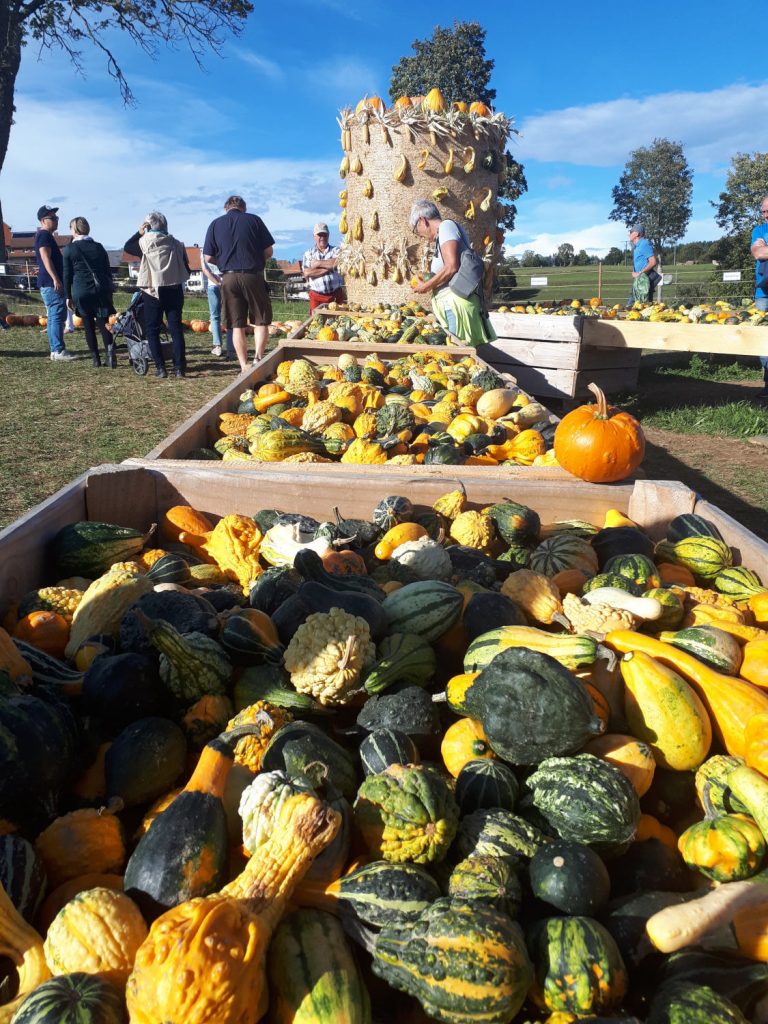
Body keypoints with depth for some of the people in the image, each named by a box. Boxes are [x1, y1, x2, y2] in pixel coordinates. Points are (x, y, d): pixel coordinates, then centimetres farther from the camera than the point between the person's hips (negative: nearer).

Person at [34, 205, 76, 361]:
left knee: (54, 317, 10)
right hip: (51, 283, -11)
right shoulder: (44, 235, -9)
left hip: (49, 284, 11)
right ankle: (59, 351, -17)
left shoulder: (46, 236, 23)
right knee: (57, 316, -14)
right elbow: (46, 258, -20)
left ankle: (55, 350, 13)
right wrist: (55, 279, -27)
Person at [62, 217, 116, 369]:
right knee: (103, 323, 1)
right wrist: (109, 291, 20)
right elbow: (108, 271, 12)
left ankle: (96, 359, 5)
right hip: (102, 290, 2)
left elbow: (67, 275, 2)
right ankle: (110, 352, -23)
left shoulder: (69, 249, 1)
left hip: (81, 292, -2)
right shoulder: (99, 247, 9)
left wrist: (68, 296, 9)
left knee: (89, 325, 6)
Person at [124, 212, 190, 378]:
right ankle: (179, 367, -1)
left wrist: (139, 233, 15)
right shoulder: (176, 244, 3)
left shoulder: (146, 242, -3)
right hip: (175, 290, 2)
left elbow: (127, 247, 14)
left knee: (152, 330, 6)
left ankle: (160, 367, 0)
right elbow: (186, 269, 8)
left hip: (153, 291, -2)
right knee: (176, 328, 4)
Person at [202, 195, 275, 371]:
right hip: (253, 276, -1)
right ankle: (258, 358, -11)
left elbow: (208, 258, 4)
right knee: (261, 321, 8)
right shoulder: (254, 220, 3)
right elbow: (268, 251, 3)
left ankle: (244, 367, 5)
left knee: (237, 325, 7)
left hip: (229, 278, 2)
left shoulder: (215, 224, 6)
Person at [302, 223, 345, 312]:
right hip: (316, 297, 0)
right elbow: (306, 273, -6)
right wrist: (328, 267, -8)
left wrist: (318, 263, -6)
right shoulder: (308, 254, 10)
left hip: (335, 295, 0)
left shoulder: (336, 250, 8)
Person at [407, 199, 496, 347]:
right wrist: (429, 285, 18)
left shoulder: (446, 225, -3)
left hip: (456, 301, -9)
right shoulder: (449, 229, 24)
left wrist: (426, 286, -6)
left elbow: (452, 267, -16)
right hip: (452, 303, 9)